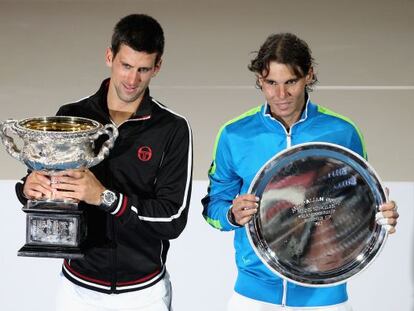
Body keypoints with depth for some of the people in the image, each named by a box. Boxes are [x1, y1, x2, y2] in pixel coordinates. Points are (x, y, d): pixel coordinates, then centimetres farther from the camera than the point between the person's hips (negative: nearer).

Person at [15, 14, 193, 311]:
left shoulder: (172, 129, -10)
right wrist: (28, 189, -17)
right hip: (78, 287, 2)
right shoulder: (70, 116, -3)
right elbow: (44, 187, 5)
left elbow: (173, 219, -15)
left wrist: (105, 197, -27)